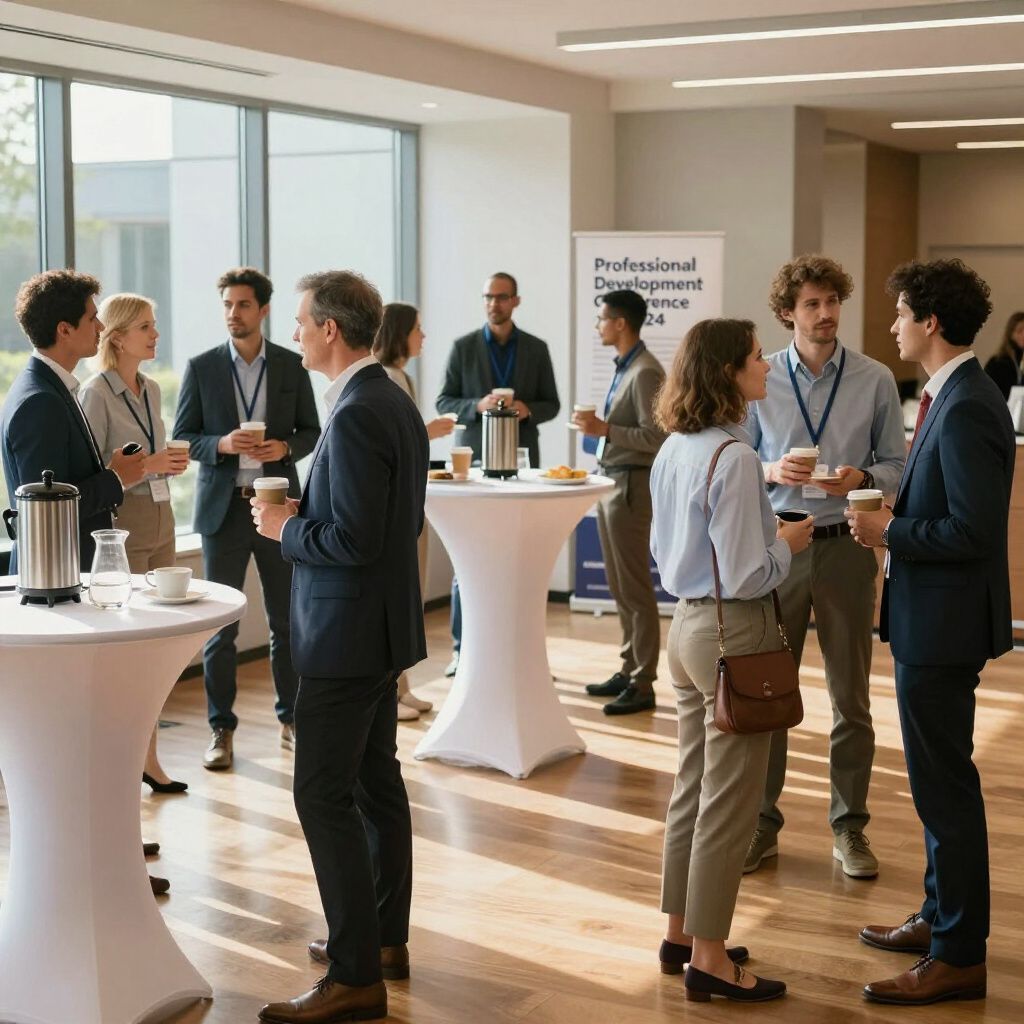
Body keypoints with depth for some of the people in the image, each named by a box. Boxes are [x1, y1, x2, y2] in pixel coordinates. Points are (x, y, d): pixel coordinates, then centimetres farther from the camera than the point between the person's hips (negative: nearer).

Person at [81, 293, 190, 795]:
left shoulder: (151, 390, 11)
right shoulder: (96, 393, -12)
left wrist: (170, 462, 2)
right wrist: (146, 465, -21)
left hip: (160, 522, 7)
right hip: (121, 528, -7)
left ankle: (148, 758, 17)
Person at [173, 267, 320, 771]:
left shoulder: (292, 366, 4)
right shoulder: (201, 367, 1)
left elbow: (311, 430, 8)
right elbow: (182, 437, 2)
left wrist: (285, 448, -12)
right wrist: (222, 444, -17)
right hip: (223, 507, -1)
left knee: (287, 620, 8)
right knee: (220, 625, 2)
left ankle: (290, 718, 22)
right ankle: (221, 729, 12)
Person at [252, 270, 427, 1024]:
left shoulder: (354, 417, -21)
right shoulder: (396, 403, 9)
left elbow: (352, 541, -25)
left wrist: (286, 527, -10)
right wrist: (307, 512, 11)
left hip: (348, 631, -10)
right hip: (386, 623, 10)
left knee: (324, 795, -6)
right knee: (376, 780, 17)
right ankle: (385, 937, 28)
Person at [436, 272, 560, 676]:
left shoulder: (536, 349, 7)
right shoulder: (463, 347, 4)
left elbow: (551, 404, 9)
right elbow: (444, 402, 2)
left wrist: (528, 410, -12)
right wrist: (478, 406, -16)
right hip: (476, 460, -1)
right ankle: (462, 647, 8)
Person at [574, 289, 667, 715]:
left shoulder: (645, 372, -15)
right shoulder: (623, 368, 13)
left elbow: (656, 437, -21)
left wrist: (605, 429, -22)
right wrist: (596, 429, 9)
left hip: (630, 485, -10)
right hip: (610, 482, 10)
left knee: (635, 588, -4)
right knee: (619, 587, 14)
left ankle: (642, 684, 1)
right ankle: (628, 670, 22)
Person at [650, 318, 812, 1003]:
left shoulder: (673, 450, 7)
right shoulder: (734, 457, -21)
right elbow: (746, 577, -22)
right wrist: (788, 545, -4)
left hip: (688, 625, 9)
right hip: (734, 633, -9)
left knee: (693, 788, 18)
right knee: (729, 802, 1)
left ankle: (682, 935, 29)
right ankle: (709, 958, 10)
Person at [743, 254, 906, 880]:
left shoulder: (875, 381, -1)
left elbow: (897, 466, 2)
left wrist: (860, 478, -18)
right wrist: (773, 471, -15)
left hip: (846, 547, 0)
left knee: (851, 698, 9)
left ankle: (850, 828, 21)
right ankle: (761, 824, 20)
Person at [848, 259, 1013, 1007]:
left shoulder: (965, 409, -22)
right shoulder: (958, 395, 10)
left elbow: (973, 530, -25)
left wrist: (890, 534, -16)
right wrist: (900, 515, 6)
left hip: (943, 624, -11)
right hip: (933, 619, 11)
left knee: (944, 785, -2)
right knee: (940, 780, 20)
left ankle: (959, 957, 8)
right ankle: (943, 917, 33)